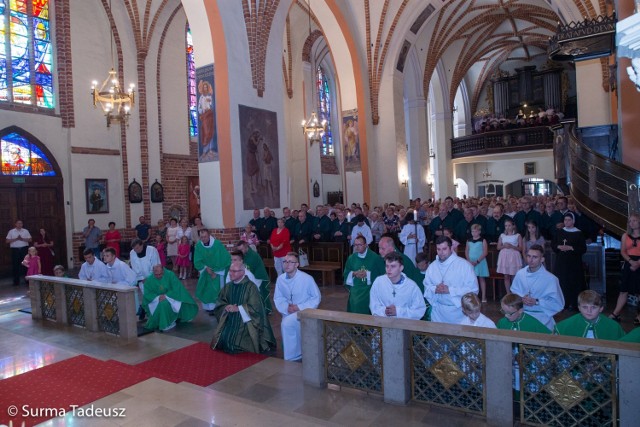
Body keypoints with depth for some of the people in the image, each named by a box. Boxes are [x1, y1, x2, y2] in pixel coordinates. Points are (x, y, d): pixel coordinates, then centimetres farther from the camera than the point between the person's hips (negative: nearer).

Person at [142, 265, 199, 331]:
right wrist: (157, 297, -29)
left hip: (171, 297, -2)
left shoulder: (170, 275, -15)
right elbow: (147, 294, -12)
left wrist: (166, 295, -28)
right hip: (156, 301, 2)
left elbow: (176, 289, -15)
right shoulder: (149, 280, -10)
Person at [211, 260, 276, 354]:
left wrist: (237, 308, -20)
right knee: (222, 338, -14)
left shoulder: (250, 287, -12)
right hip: (230, 319, 5)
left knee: (237, 340, -21)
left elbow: (254, 308, -16)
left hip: (245, 320, -5)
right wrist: (226, 307, -14)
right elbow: (219, 303, 8)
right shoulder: (227, 286, 5)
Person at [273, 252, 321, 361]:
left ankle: (291, 359, -12)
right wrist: (286, 308, -16)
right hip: (289, 313, 4)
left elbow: (316, 297, -8)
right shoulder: (280, 279, -4)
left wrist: (299, 307, -17)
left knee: (286, 323, -29)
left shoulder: (307, 279, -16)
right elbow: (278, 298, 5)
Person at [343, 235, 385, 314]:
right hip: (356, 291, 3)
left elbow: (382, 273, -4)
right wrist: (354, 274, -8)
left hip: (370, 289, -3)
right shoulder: (351, 258, 8)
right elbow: (345, 274, 12)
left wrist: (367, 274, -12)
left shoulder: (375, 257, -3)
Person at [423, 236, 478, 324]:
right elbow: (426, 287, 8)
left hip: (458, 311, -4)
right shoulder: (432, 266, 6)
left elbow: (473, 289, -15)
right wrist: (434, 289, -15)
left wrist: (450, 290, -22)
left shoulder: (464, 265, -10)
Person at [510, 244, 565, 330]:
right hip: (521, 313, 3)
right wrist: (521, 299, -8)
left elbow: (558, 304, -6)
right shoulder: (520, 273, 2)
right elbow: (513, 292, 13)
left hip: (541, 316, -2)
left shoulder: (551, 279, -9)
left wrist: (537, 302, -16)